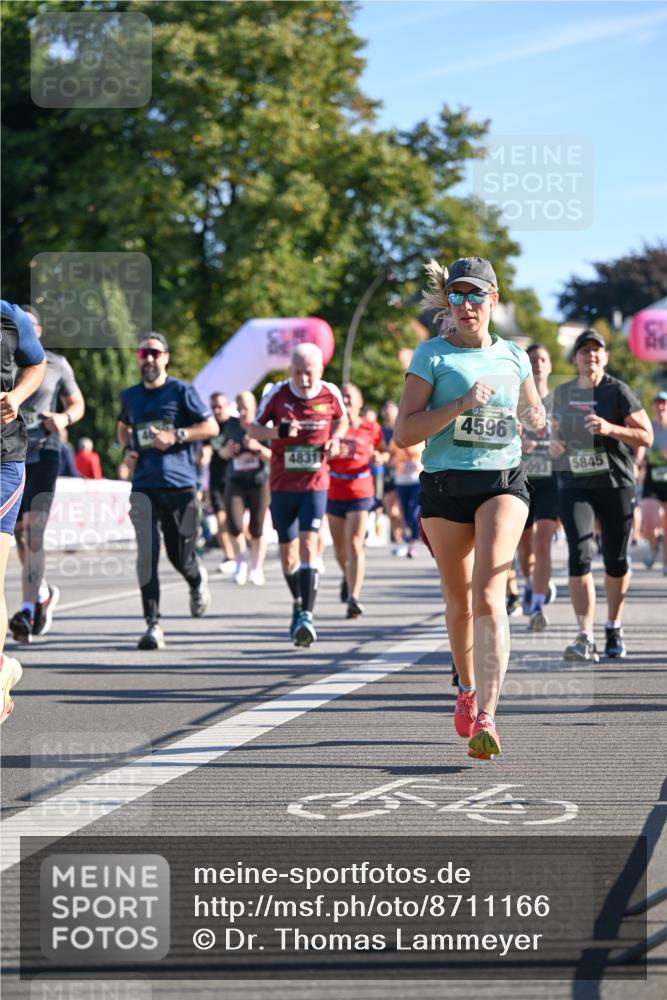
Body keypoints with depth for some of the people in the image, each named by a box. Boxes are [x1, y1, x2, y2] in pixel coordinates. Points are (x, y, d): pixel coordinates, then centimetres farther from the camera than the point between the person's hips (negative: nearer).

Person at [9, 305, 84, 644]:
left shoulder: (56, 364, 2)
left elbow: (78, 404, 11)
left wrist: (64, 418, -10)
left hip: (43, 454, -3)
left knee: (34, 532, -15)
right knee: (19, 534, 10)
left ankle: (28, 610, -18)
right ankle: (42, 593, 34)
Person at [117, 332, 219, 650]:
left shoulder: (181, 391, 0)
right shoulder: (130, 396, 12)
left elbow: (211, 426, -1)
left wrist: (176, 436, -13)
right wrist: (128, 450, 10)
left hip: (180, 485, -2)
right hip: (144, 487, 2)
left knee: (180, 556, 5)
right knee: (146, 555, -12)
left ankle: (197, 580, 43)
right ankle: (153, 624, -12)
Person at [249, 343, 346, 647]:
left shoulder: (331, 394, -4)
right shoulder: (277, 394, -6)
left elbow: (341, 420, 18)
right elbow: (253, 428, 3)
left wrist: (335, 439, -4)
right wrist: (277, 432, -17)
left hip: (315, 485, -1)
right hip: (282, 485, 1)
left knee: (308, 545, -17)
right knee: (288, 554, 8)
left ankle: (307, 616, -20)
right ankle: (298, 603, 34)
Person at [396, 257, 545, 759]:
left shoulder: (514, 356, 9)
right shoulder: (431, 354, -1)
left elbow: (534, 415, 27)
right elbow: (405, 432, -10)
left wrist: (535, 417, 4)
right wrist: (462, 404, -19)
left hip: (503, 482, 0)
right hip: (444, 486, 0)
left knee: (488, 598, -17)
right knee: (459, 600, 12)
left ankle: (486, 715, -23)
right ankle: (468, 689, 38)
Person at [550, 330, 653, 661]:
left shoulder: (618, 391, -4)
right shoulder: (562, 393, 8)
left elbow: (646, 436, -7)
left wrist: (610, 429, -22)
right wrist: (554, 442, 3)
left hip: (615, 485, -2)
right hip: (574, 485, 2)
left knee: (616, 561, 8)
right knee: (579, 557, -14)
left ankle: (614, 629, 29)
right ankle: (585, 638, -19)